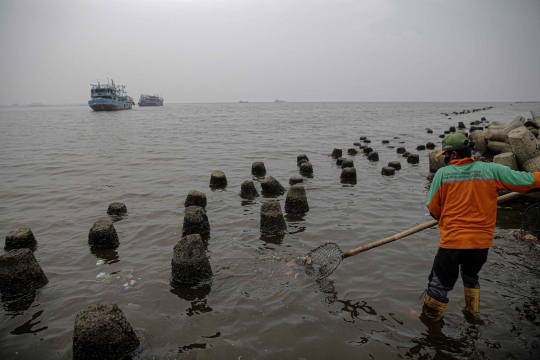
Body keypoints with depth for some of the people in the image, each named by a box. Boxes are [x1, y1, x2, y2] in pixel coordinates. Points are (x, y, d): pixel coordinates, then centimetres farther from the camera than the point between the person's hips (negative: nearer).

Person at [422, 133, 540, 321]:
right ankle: (473, 314, 44)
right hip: (481, 242, 4)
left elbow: (433, 208, -2)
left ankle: (428, 320, 21)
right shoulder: (492, 170, -5)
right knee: (470, 276, 30)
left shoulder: (442, 173, -9)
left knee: (440, 284, 10)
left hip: (452, 242, -3)